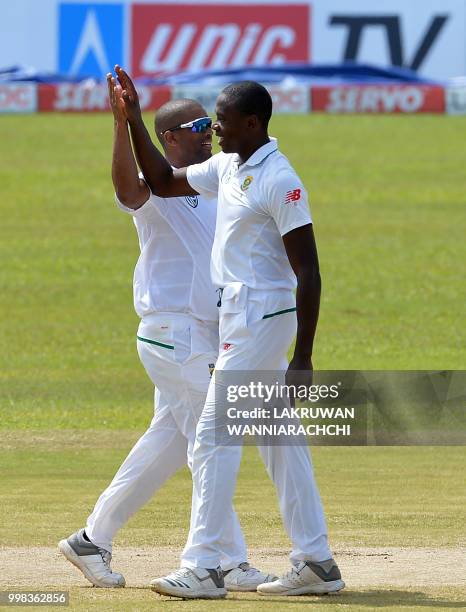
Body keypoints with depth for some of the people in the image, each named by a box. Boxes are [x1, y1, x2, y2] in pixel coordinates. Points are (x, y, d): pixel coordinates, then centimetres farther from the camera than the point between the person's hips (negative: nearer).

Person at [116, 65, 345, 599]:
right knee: (276, 435, 10)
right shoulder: (227, 167, 9)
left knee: (213, 434, -10)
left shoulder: (279, 181, -18)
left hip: (262, 316, -9)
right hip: (240, 315, 9)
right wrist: (134, 121, 13)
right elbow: (164, 183, 23)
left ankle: (202, 567, -9)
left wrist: (303, 356, -23)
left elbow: (308, 271, -20)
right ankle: (316, 562, 13)